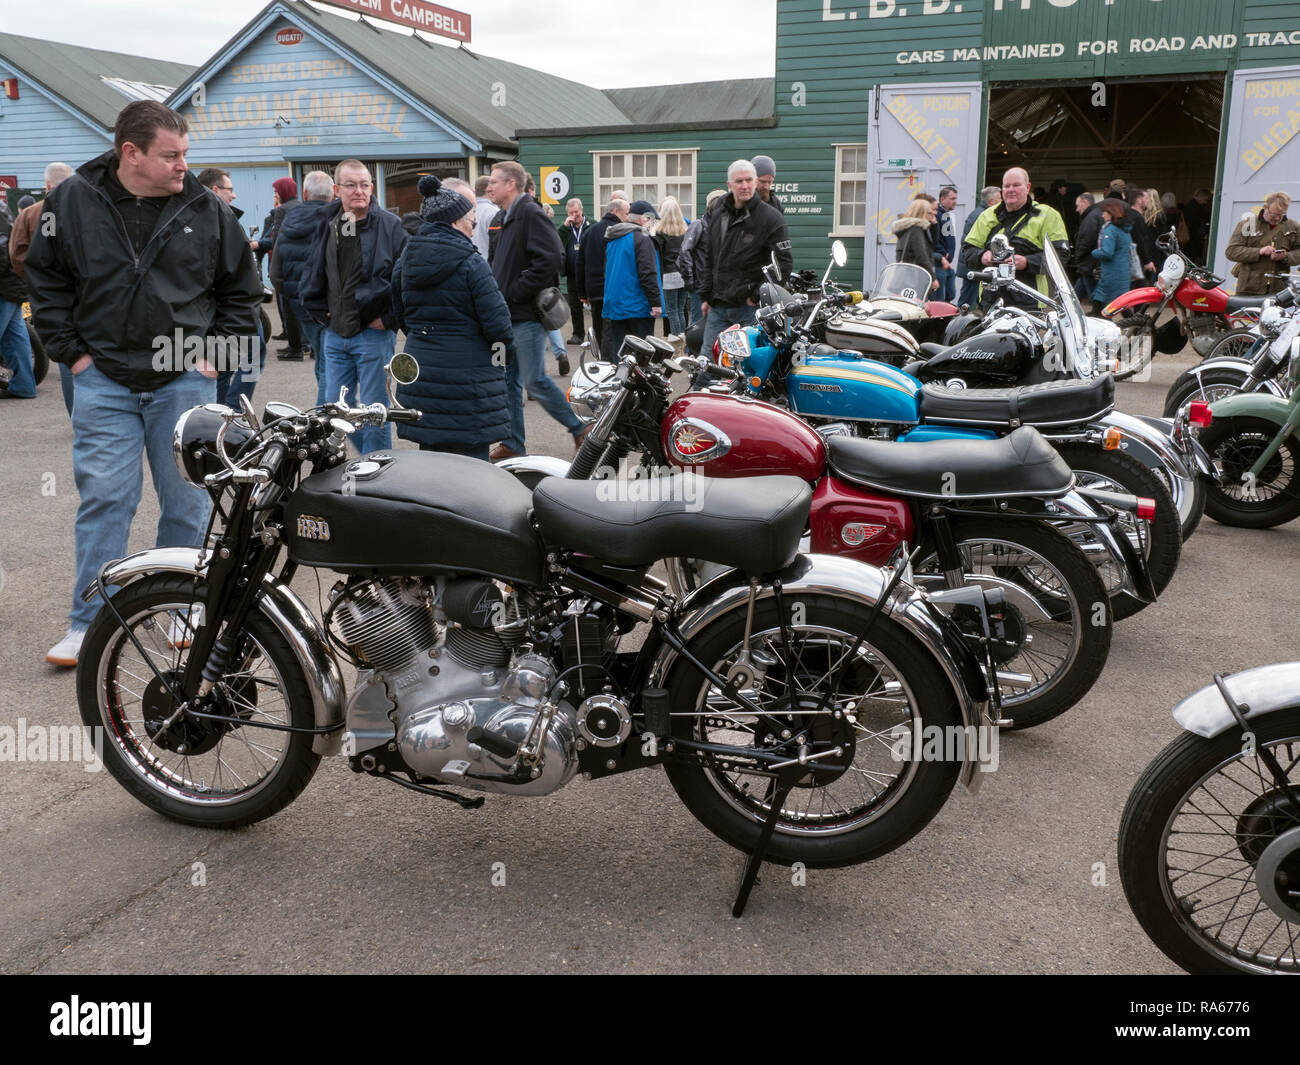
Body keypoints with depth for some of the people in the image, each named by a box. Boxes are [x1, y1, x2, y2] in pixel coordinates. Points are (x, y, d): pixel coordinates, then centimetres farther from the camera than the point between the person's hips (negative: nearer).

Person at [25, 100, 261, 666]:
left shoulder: (207, 210, 1)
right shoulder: (73, 202, 1)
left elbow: (241, 286, 11)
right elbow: (45, 279, 11)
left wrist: (217, 352, 3)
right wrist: (72, 350, 3)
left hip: (185, 380, 1)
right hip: (103, 380, 0)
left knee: (187, 502, 7)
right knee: (103, 499, -1)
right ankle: (88, 624, 9)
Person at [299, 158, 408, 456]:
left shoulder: (389, 225, -7)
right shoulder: (326, 226, 10)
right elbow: (311, 276, 21)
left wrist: (389, 318, -11)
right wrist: (320, 312, 12)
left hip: (374, 333, -6)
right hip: (335, 334, 6)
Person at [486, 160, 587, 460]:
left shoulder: (530, 214, -13)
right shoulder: (509, 217, 17)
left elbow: (551, 258, -24)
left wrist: (515, 292, -20)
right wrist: (499, 293, 12)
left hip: (527, 315, -10)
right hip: (509, 316, 10)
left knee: (534, 380, -7)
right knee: (509, 381, 10)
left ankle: (580, 429, 8)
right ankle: (512, 444, 18)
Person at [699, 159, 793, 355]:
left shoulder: (770, 217, -5)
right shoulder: (719, 215, 14)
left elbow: (784, 262, -10)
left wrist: (758, 296, -12)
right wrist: (705, 296, 17)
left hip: (750, 308, -6)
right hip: (718, 307, 6)